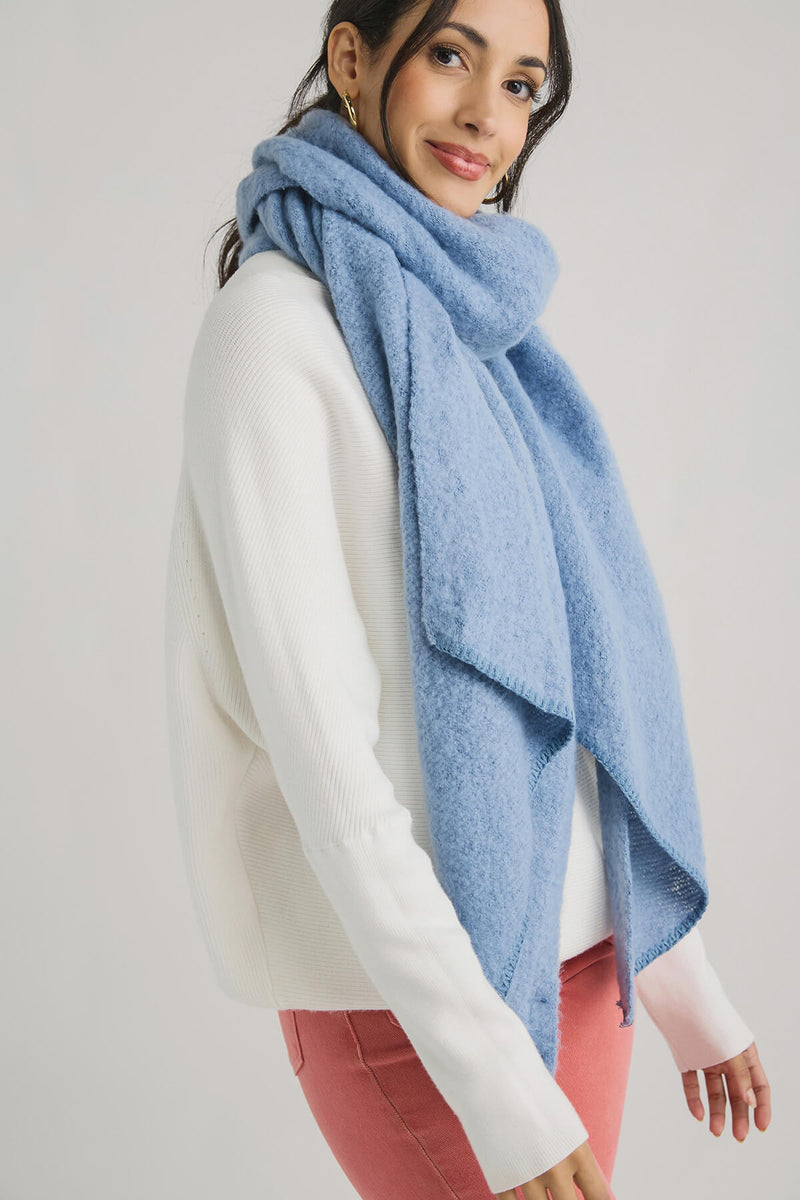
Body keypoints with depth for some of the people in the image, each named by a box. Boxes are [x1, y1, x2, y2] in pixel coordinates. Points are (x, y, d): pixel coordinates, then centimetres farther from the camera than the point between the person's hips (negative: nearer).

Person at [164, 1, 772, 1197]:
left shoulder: (471, 328, 9)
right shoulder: (277, 325, -12)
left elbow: (569, 682, 12)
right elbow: (314, 732, -18)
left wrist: (687, 981, 14)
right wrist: (494, 1078, -22)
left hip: (571, 945, 7)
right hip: (400, 978, -6)